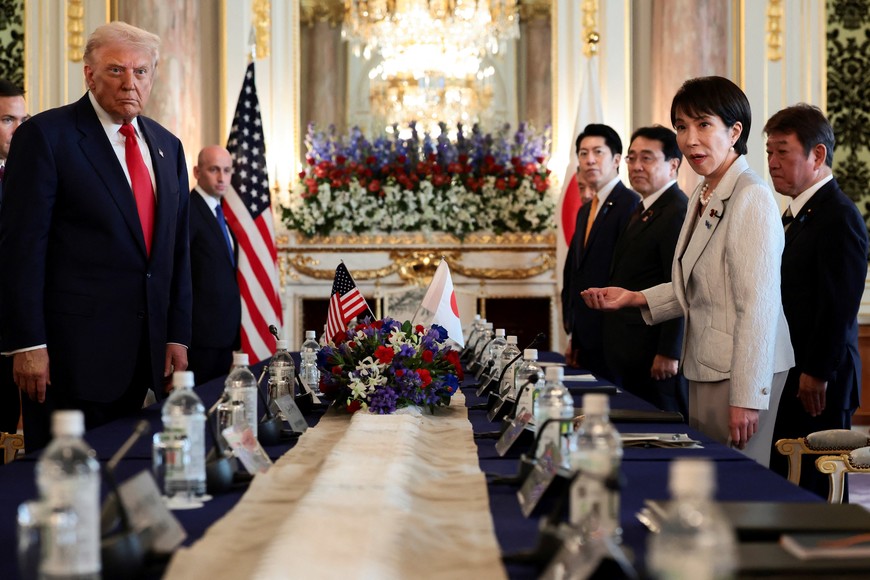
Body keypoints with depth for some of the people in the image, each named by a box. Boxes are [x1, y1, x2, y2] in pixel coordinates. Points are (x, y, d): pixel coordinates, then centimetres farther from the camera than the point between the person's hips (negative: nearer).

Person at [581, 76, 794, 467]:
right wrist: (633, 298, 9)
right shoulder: (702, 196, 13)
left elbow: (758, 306, -19)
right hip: (705, 369, 9)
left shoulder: (751, 198, -15)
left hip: (740, 371, -9)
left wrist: (747, 397, -20)